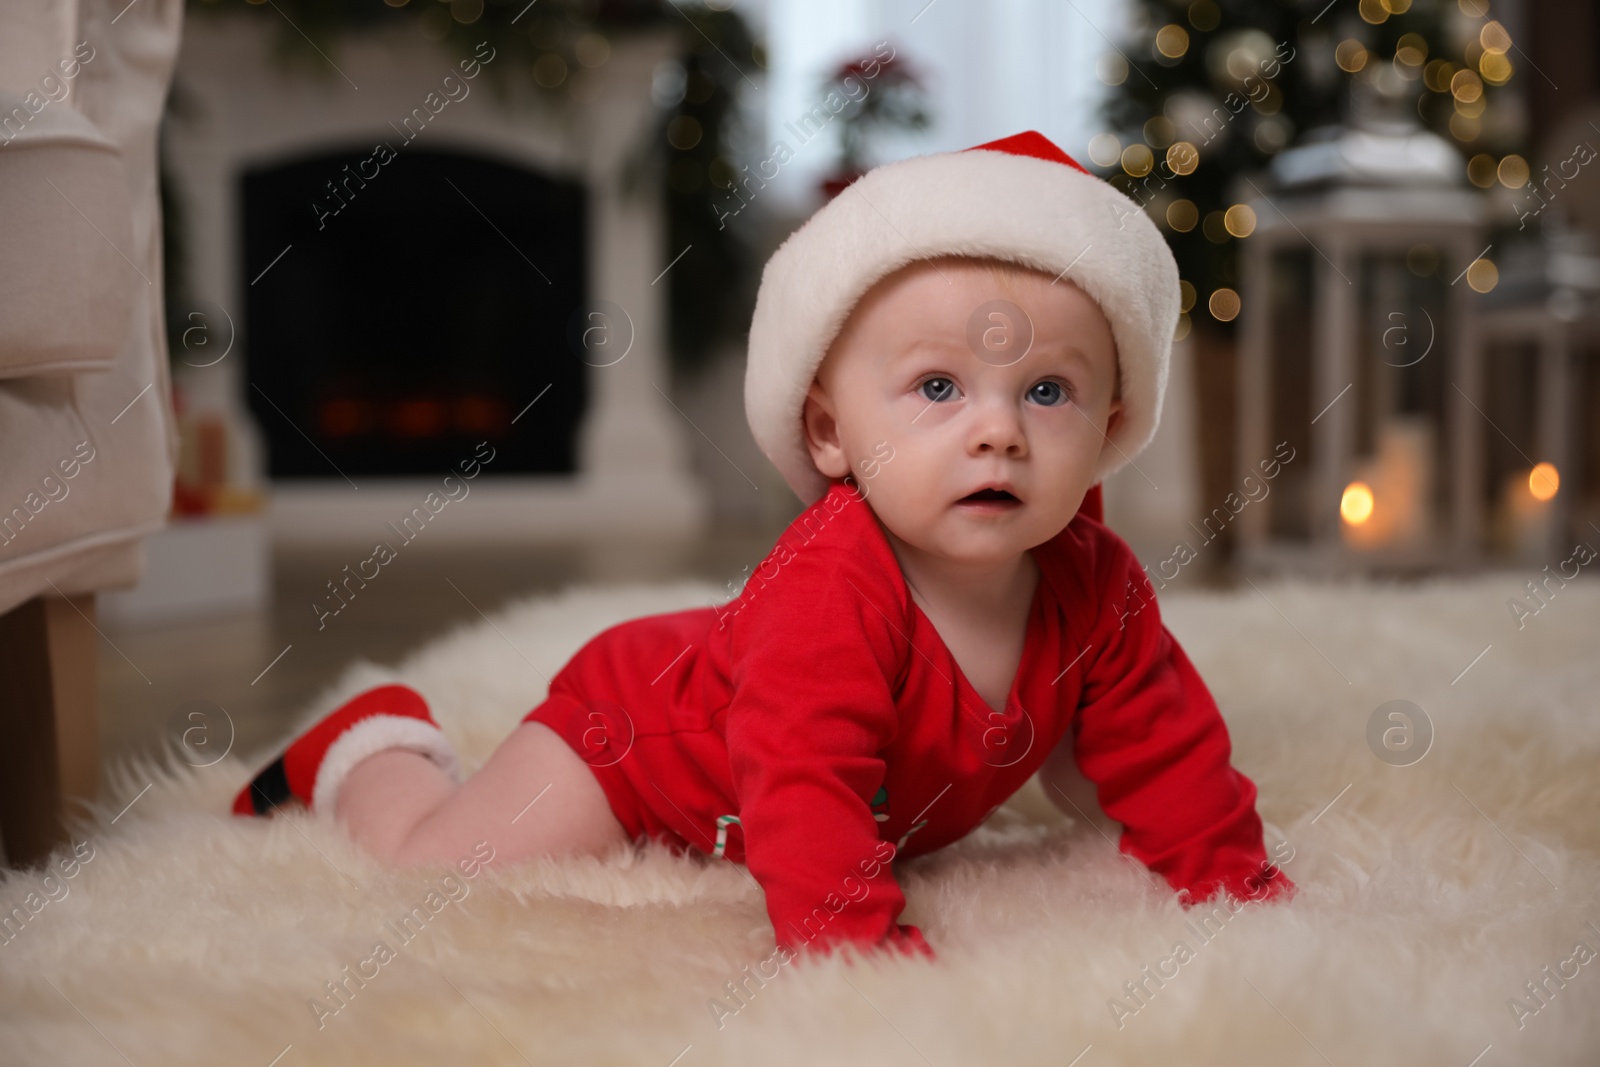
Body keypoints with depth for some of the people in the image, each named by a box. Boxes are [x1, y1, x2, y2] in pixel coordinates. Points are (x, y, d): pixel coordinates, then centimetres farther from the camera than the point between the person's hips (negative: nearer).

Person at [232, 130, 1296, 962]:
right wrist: (860, 943, -56)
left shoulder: (1091, 582, -21)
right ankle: (373, 747, 23)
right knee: (433, 864, -7)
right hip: (635, 719, -6)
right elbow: (802, 790, -49)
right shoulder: (832, 588, -43)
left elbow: (1161, 742, -10)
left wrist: (1235, 876, -14)